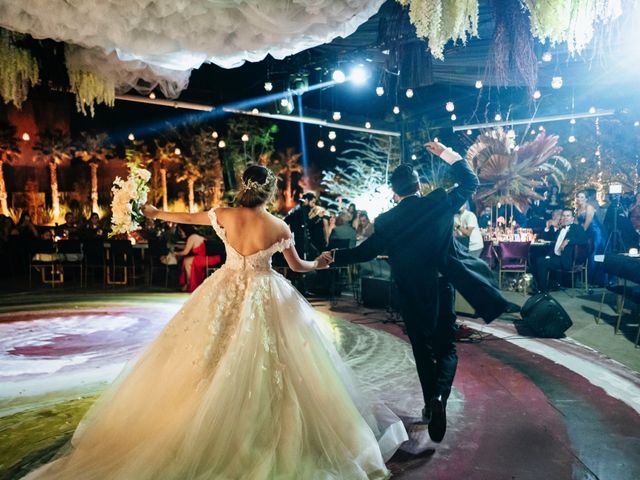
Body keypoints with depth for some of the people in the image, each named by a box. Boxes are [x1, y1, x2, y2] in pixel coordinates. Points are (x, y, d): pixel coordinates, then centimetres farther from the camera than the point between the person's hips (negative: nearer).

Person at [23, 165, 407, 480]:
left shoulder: (224, 216, -6)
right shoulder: (280, 227, -9)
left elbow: (185, 218, 11)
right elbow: (298, 266, 2)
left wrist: (154, 212, 29)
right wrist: (319, 264, 24)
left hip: (226, 293, 2)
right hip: (266, 297, -1)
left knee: (215, 361, 15)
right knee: (265, 365, 8)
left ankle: (206, 430, 27)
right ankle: (266, 435, 16)